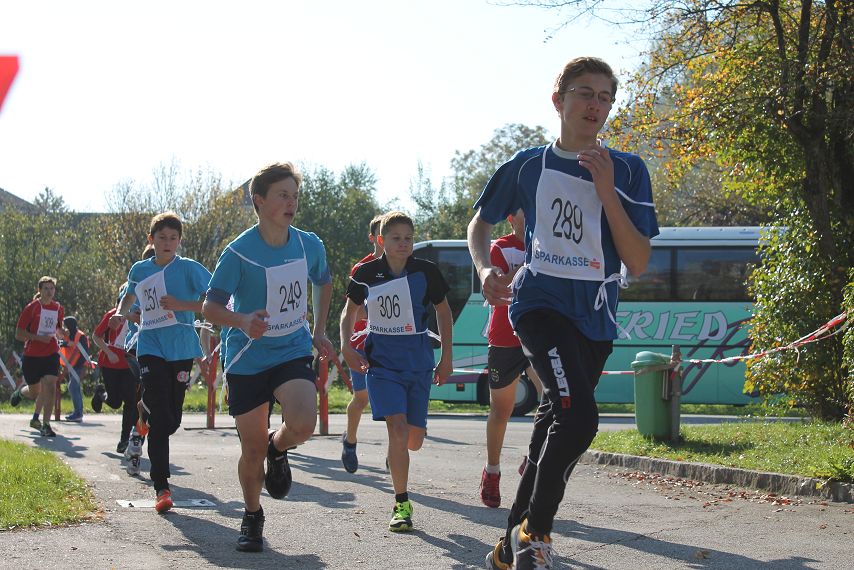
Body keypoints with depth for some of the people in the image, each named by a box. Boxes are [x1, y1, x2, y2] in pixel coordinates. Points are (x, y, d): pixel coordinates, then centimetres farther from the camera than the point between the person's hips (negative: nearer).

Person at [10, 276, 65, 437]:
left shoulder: (58, 309, 6)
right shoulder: (31, 308, -8)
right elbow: (18, 334, -10)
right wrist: (39, 337, -21)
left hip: (51, 354, 3)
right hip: (32, 356, -2)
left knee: (50, 388, -14)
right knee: (35, 392, 10)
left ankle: (45, 425, -9)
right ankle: (21, 391, 47)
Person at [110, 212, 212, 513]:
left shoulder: (189, 268, -1)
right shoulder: (139, 270, 10)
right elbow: (130, 296, 31)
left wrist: (180, 304, -19)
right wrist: (120, 314, 10)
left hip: (181, 349, -1)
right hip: (150, 347, 1)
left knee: (172, 418, 5)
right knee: (160, 417, -13)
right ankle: (161, 487, -12)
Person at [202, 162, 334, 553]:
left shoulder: (310, 245, -3)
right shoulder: (239, 252, -16)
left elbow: (323, 283, 19)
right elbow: (210, 307, -15)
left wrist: (319, 331, 13)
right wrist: (242, 321, -35)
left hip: (293, 352, 2)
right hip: (247, 358, -2)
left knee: (302, 424, -25)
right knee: (252, 449, 3)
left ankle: (278, 449, 11)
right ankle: (252, 517, 28)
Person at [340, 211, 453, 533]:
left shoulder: (426, 272, -3)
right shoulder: (366, 274, -2)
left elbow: (443, 312, 9)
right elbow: (350, 310, 13)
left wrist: (447, 357, 7)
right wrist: (346, 345, -2)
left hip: (418, 362, 1)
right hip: (382, 361, -1)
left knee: (414, 439, 5)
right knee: (397, 428, -18)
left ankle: (396, 456, 44)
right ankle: (401, 504, -9)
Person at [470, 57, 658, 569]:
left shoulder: (628, 170, 2)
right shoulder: (529, 165, 3)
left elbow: (639, 262, -4)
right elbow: (480, 223, 17)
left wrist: (606, 192, -13)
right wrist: (486, 269, -3)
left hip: (596, 317, 3)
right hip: (541, 301, -3)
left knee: (557, 424, 10)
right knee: (579, 417, -24)